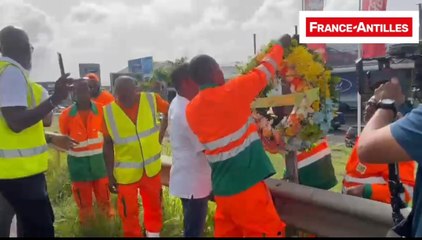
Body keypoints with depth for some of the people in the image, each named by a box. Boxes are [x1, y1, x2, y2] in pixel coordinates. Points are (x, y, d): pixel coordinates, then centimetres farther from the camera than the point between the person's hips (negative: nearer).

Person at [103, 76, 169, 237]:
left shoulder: (151, 100, -12)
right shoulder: (108, 112, -13)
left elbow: (169, 111, 8)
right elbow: (108, 145, -6)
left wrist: (162, 132, 4)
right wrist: (110, 174, -5)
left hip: (152, 167, 2)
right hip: (125, 172, -2)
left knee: (154, 205, 21)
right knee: (129, 211, 11)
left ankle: (154, 233, 46)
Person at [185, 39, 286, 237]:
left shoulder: (191, 110, 3)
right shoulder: (233, 92, -13)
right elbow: (264, 73, 1)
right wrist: (279, 46, 17)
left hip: (221, 187, 7)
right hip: (246, 184, -6)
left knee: (226, 231, 19)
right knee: (268, 231, 5)